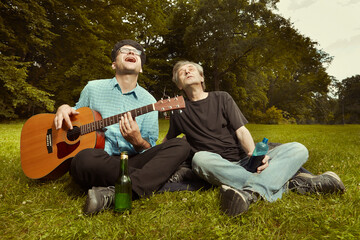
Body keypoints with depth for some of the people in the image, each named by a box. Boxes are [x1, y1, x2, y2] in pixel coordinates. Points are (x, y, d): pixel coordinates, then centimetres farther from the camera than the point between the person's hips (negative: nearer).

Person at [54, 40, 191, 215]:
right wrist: (64, 108, 3)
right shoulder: (93, 88, 11)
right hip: (98, 163, -1)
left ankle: (115, 195, -34)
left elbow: (149, 150, 8)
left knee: (181, 146, -20)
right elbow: (77, 114, 27)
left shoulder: (148, 101, 9)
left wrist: (137, 141, -16)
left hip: (132, 161, 2)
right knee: (84, 159, -38)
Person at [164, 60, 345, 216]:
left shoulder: (221, 98, 9)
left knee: (298, 149, -15)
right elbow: (166, 143, 25)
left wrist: (254, 154, -19)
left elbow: (242, 131, -1)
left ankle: (252, 191, -43)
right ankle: (287, 184, -33)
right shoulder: (179, 112, 9)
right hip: (218, 169, -1)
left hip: (244, 163, 2)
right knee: (200, 158, -36)